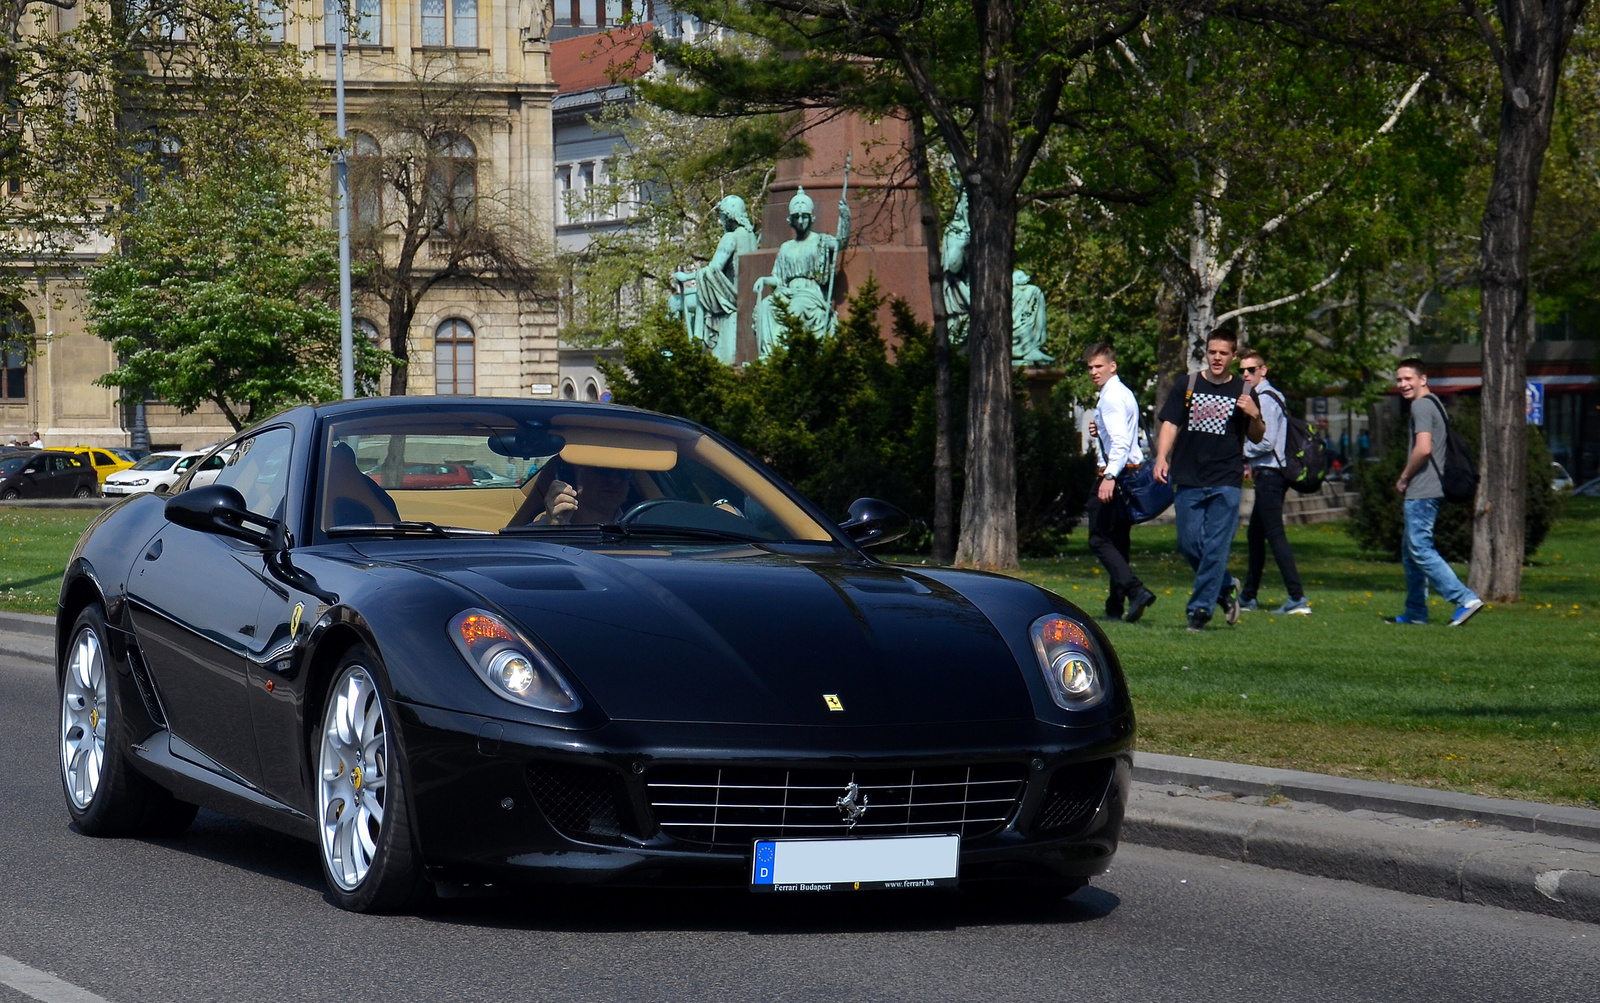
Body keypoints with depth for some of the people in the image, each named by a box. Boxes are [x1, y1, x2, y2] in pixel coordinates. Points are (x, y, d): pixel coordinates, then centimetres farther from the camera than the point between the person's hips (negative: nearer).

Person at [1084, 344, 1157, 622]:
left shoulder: (1111, 397, -13)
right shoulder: (1123, 393, 19)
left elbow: (1121, 442, -24)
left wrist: (1110, 476, -34)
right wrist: (1101, 432, 12)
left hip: (1116, 474, -10)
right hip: (1130, 474, 10)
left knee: (1100, 540, -11)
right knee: (1117, 541, 13)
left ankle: (1136, 591, -25)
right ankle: (1115, 607, 17)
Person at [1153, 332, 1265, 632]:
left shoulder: (1243, 392, 7)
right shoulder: (1187, 386, 8)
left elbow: (1257, 438, 12)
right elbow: (1170, 424, 5)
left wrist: (1255, 417, -9)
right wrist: (1162, 457, -10)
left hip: (1226, 483, -2)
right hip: (1188, 480, 2)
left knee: (1215, 547, -7)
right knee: (1189, 544, 2)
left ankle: (1201, 608, -1)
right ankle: (1225, 588, 24)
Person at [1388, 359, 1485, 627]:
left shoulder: (1421, 406, -12)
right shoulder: (1435, 404, 20)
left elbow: (1423, 448, -23)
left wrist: (1404, 478, -9)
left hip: (1421, 492, -11)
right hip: (1427, 491, 11)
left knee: (1420, 549, -12)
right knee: (1410, 550, 15)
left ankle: (1465, 598, -19)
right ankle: (1415, 612, 18)